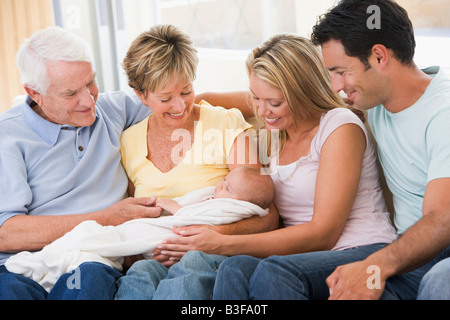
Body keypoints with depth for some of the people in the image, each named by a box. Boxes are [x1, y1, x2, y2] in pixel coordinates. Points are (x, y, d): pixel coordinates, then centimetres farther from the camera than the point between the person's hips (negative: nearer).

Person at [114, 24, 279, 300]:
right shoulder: (129, 142, 11)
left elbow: (268, 217, -3)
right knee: (137, 276, -34)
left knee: (193, 263, -37)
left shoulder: (227, 125, 0)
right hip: (157, 260, 2)